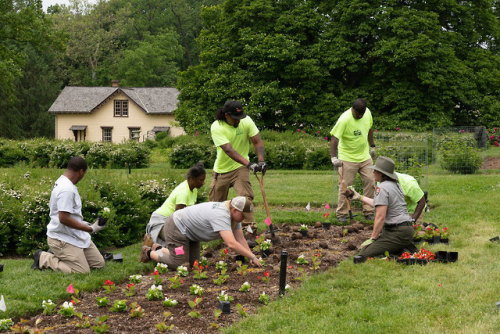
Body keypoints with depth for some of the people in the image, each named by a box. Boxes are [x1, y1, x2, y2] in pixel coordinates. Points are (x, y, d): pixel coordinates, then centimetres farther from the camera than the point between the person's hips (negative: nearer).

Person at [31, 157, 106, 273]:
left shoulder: (62, 182, 10)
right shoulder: (66, 189, -24)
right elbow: (63, 218, -28)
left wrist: (81, 224, 27)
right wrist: (90, 229, -23)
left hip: (77, 236, 11)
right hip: (62, 238, -11)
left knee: (99, 263, 9)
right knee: (82, 271, -16)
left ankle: (60, 257, 15)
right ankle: (43, 258, 0)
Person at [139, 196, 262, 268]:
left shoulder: (234, 215, -6)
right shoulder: (221, 216, -37)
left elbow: (240, 239, -1)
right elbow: (231, 244, -43)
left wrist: (251, 256, -12)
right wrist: (252, 257, -38)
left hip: (190, 232, 10)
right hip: (176, 227, -10)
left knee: (192, 262, 10)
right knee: (179, 264, -9)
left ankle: (159, 249, 29)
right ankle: (150, 253, 14)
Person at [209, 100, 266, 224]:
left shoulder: (246, 121, -12)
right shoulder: (216, 127, -23)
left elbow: (257, 142, -12)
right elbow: (229, 150, -33)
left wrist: (261, 161, -31)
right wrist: (249, 164, -43)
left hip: (240, 167, 1)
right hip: (221, 169, -1)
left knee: (246, 197, -19)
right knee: (216, 201, 9)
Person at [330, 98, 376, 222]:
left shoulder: (367, 113, -4)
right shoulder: (344, 119, -24)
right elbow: (334, 139, -27)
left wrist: (372, 146, 21)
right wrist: (334, 158, -36)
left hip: (365, 156, 5)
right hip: (348, 158, -5)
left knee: (370, 182, 1)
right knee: (345, 186, -3)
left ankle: (368, 212, 10)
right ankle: (341, 214, 8)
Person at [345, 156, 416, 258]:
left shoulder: (382, 188, -15)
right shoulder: (395, 185, 14)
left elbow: (380, 217, -19)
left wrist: (373, 238, -12)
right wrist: (359, 197, 35)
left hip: (397, 233, -10)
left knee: (365, 253, -13)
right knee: (364, 246, 15)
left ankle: (403, 251, -10)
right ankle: (403, 246, 8)